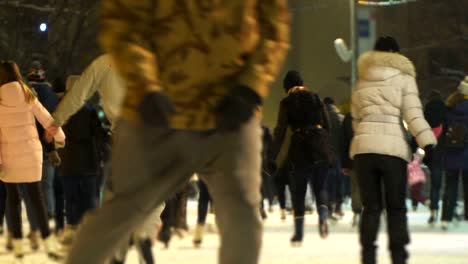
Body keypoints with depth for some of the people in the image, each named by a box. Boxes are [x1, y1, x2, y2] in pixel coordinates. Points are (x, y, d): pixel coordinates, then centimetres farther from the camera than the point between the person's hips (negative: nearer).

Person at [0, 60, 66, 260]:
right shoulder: (27, 95, 3)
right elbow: (46, 119, 8)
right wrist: (60, 137, 25)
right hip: (30, 151, 1)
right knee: (36, 195, 5)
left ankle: (17, 244, 5)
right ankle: (48, 241, -5)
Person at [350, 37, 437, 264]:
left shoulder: (362, 82, 17)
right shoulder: (404, 78, 5)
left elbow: (356, 118, 16)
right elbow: (414, 115, -5)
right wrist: (428, 143, -7)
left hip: (363, 147, 3)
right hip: (393, 148, -3)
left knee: (370, 206, 8)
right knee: (396, 207, 7)